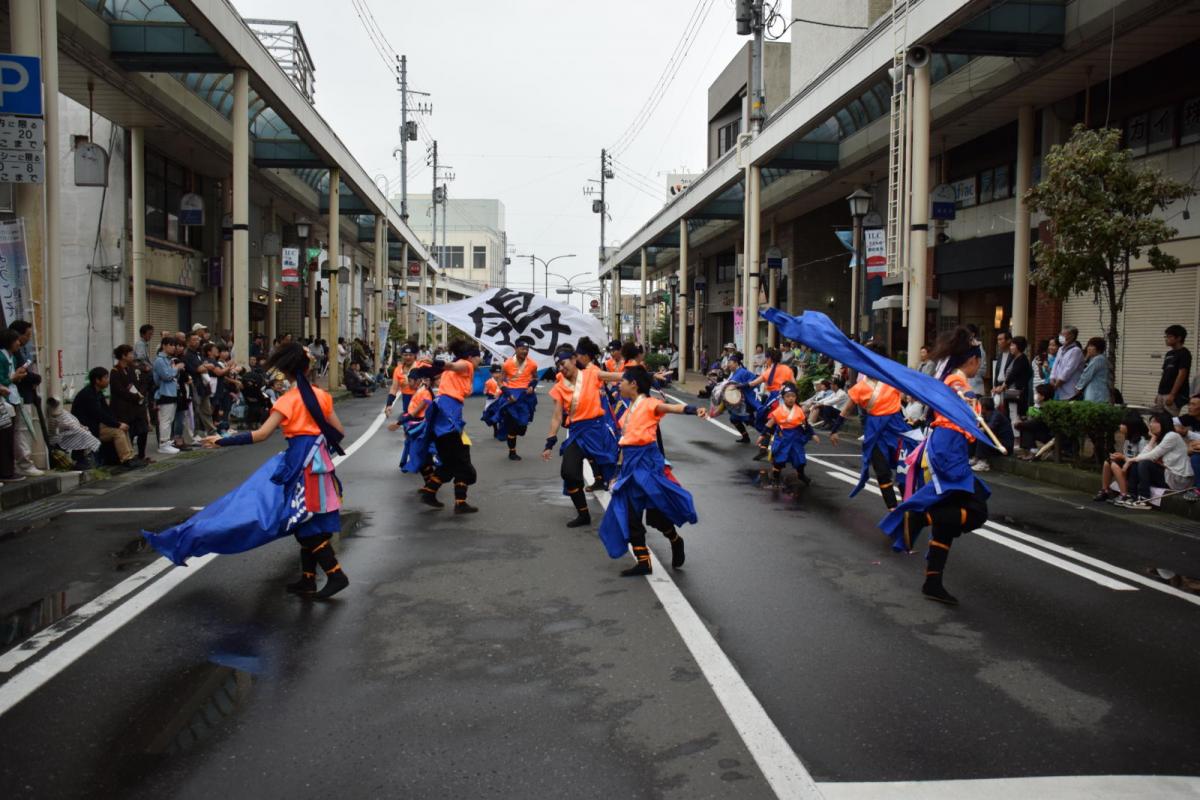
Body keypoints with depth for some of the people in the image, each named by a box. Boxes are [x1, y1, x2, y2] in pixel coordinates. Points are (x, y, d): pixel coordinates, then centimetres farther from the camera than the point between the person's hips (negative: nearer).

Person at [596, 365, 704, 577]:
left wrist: (694, 410, -44)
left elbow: (673, 408, -25)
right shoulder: (629, 411, 16)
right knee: (629, 515, 6)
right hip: (630, 464, 8)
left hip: (647, 462, -8)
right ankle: (643, 562, 13)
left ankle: (675, 541, 23)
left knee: (656, 511, -7)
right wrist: (620, 471, 21)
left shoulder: (649, 404, -7)